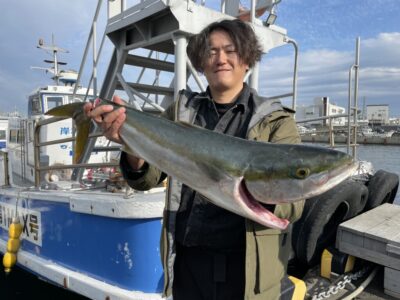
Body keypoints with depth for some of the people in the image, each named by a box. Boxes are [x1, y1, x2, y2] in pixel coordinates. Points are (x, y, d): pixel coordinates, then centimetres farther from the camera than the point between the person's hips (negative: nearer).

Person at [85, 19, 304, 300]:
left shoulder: (274, 119, -4)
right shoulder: (181, 110, 4)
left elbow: (293, 203, -10)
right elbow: (146, 178, -3)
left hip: (245, 265, -2)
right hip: (186, 261, 3)